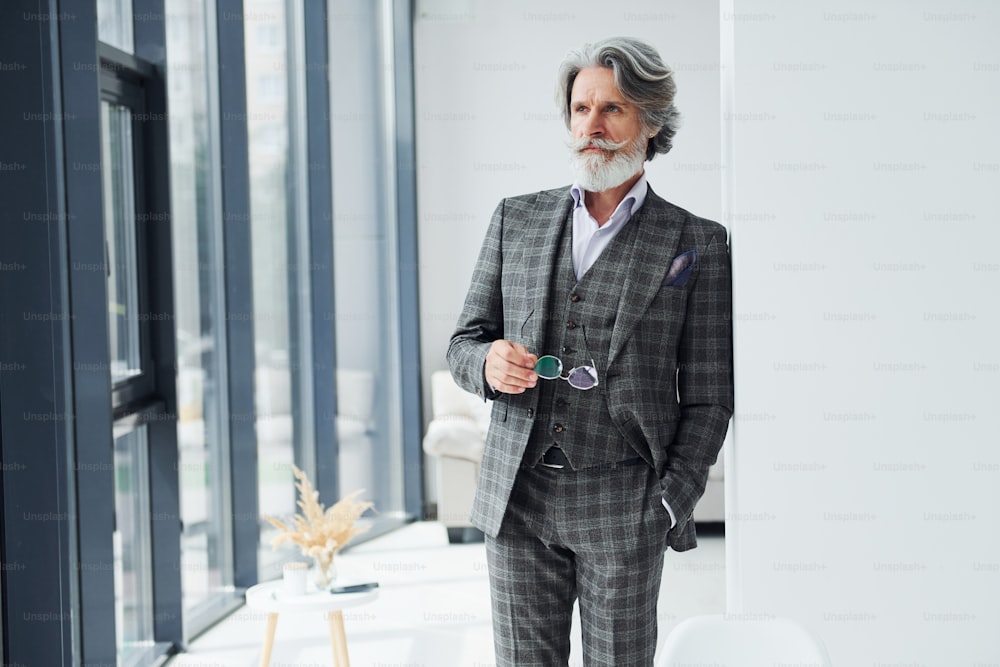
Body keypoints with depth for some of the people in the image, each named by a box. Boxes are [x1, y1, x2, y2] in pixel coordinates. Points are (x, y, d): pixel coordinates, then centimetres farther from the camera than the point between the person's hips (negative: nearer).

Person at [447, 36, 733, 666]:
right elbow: (464, 344, 13)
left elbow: (708, 397, 2)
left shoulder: (697, 244, 2)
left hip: (624, 505, -2)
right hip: (518, 497, 3)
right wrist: (491, 363, -11)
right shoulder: (517, 219, 10)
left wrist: (669, 506, -7)